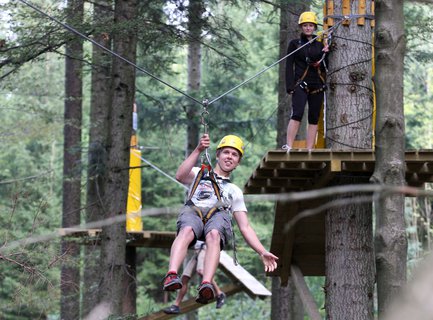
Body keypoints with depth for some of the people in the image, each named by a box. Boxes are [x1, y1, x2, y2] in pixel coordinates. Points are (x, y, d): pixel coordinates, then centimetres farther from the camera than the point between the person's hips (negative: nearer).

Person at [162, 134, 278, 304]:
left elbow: (245, 227, 30)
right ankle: (171, 275, -62)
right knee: (187, 230, -39)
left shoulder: (235, 192, 39)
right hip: (192, 212, -1)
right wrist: (198, 151, 1)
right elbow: (180, 176, 9)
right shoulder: (198, 174, 35)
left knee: (213, 235, -38)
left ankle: (206, 285, -62)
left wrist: (263, 253, 17)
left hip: (219, 215, 1)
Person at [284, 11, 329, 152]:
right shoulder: (295, 44, 6)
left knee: (314, 118, 2)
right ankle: (288, 147, -23)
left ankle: (309, 150, 4)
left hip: (317, 86, 4)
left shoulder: (320, 45, 14)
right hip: (301, 84, -4)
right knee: (297, 114, -20)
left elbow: (325, 66, 15)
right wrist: (290, 86, -9)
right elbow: (289, 65, 1)